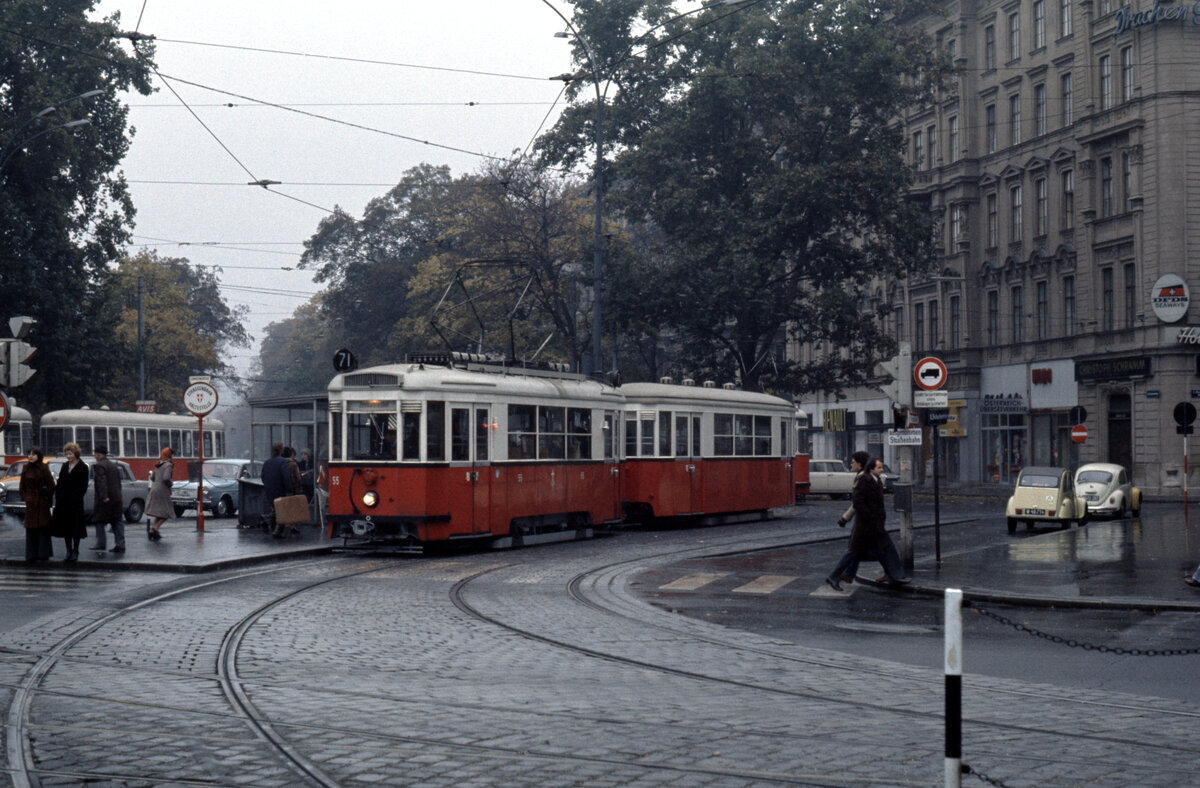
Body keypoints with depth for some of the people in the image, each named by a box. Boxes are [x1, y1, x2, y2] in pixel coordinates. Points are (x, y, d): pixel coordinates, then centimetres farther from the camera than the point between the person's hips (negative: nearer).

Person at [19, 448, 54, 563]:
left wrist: (47, 498, -3)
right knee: (30, 529, 4)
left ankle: (44, 553, 6)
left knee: (43, 528, 0)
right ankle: (31, 555, 8)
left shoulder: (43, 468, -6)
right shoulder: (26, 469, 7)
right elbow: (22, 485, 14)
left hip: (42, 502, -4)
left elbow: (51, 484, -5)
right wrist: (24, 497, 4)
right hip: (30, 502, 4)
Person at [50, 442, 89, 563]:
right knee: (65, 526, 7)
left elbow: (84, 486, -6)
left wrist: (77, 497, -15)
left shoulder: (82, 467, -3)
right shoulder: (64, 466, 13)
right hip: (63, 501, 5)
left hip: (75, 502, -5)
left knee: (75, 527, -1)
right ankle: (69, 552, 15)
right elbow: (59, 483, 13)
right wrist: (58, 497, 1)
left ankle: (75, 552, 7)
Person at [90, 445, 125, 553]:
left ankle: (101, 545, 2)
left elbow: (101, 482, -20)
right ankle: (120, 545, 4)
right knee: (117, 522, 7)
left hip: (104, 499, -7)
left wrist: (104, 496, -25)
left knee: (99, 521, 3)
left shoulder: (98, 466, -10)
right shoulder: (114, 465, 15)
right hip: (117, 498, 7)